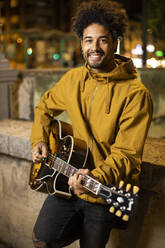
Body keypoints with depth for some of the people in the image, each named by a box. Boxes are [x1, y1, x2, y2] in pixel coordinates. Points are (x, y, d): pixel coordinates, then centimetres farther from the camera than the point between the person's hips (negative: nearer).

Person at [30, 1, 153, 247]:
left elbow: (127, 154, -18)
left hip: (105, 193, -4)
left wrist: (95, 177, -33)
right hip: (68, 181, 4)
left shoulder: (135, 94, -17)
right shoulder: (72, 79, 1)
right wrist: (39, 140, 3)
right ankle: (82, 225, 21)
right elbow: (45, 107, 17)